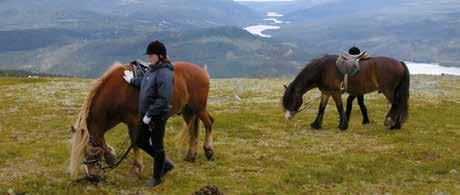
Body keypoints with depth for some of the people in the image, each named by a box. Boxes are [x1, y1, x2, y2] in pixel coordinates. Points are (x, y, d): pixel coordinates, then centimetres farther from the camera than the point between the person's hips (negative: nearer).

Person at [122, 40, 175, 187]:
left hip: (158, 116, -9)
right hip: (146, 114, 10)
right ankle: (165, 163, 34)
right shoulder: (152, 69, 4)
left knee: (157, 146, 7)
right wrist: (132, 81, 33)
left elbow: (164, 99, -29)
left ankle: (158, 177, 26)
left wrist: (150, 114, -26)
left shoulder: (164, 73, -24)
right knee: (140, 141, 19)